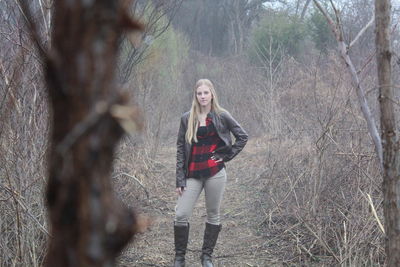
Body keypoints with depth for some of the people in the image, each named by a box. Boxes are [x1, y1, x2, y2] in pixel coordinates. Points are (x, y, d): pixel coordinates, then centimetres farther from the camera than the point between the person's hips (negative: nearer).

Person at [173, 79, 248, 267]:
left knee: (213, 215, 7)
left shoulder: (221, 116, 1)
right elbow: (180, 149, 4)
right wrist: (180, 179, -1)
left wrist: (227, 156, -1)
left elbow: (242, 136, 7)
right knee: (181, 215, -6)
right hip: (192, 174, 1)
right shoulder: (187, 118, 4)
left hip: (215, 173, -1)